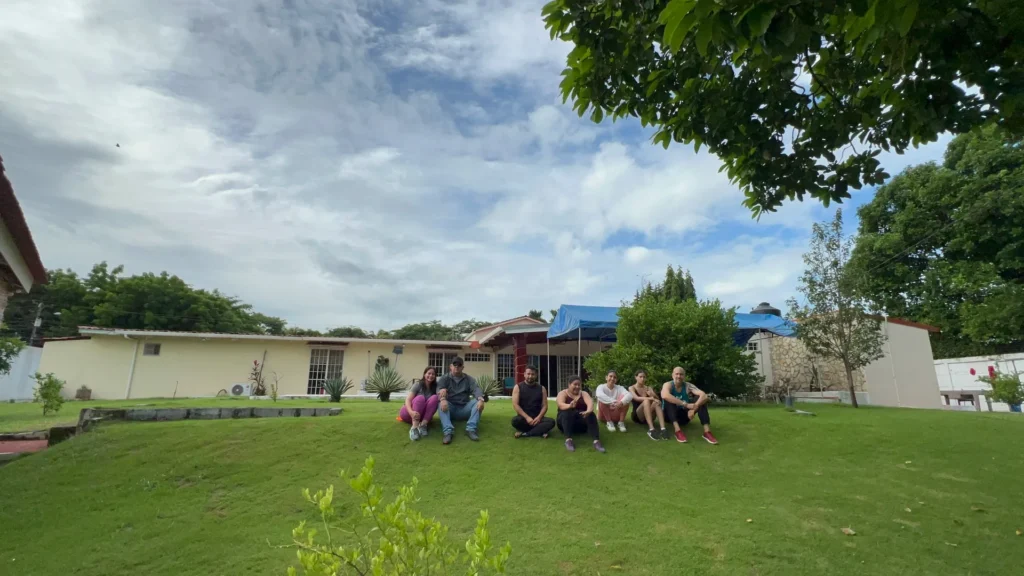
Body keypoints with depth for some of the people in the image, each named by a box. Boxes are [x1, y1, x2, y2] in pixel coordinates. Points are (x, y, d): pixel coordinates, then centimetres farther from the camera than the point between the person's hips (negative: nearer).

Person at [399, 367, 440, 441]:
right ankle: (414, 427, -47)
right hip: (409, 414, -2)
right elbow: (408, 400, -19)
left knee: (434, 397, -23)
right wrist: (411, 412, -39)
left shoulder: (435, 386, 2)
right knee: (420, 398, -32)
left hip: (423, 415, 3)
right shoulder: (418, 385, -6)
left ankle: (423, 424, -35)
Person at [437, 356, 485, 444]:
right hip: (450, 408, -1)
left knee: (477, 402, -23)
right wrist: (442, 399, -37)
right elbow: (439, 390, -13)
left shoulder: (469, 379, 10)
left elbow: (476, 389, -8)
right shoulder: (444, 378, 7)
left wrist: (480, 399, -32)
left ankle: (471, 429, -34)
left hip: (464, 409, 1)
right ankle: (448, 431, -46)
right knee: (442, 404, -31)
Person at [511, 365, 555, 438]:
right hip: (523, 418, -2)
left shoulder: (541, 388, 8)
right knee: (515, 420, -36)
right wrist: (527, 417, -19)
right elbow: (515, 405, -8)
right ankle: (540, 432, -22)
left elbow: (544, 406, 3)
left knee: (551, 422, -28)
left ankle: (524, 434, -26)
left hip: (537, 418, 2)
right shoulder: (518, 387, 2)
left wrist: (539, 417, -16)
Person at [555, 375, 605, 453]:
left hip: (582, 422, 2)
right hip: (566, 419, -2)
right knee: (567, 413, -34)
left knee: (590, 414, -28)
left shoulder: (584, 393, 8)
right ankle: (568, 440, -48)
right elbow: (561, 405, -22)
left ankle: (596, 441, -44)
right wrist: (570, 406, -46)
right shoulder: (563, 393, 1)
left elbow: (590, 402, -14)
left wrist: (588, 411, -40)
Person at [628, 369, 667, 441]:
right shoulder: (632, 388, 1)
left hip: (649, 415, 3)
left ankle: (663, 429, -44)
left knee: (656, 403, -27)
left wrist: (652, 395, -25)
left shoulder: (649, 388, 13)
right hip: (637, 416, -3)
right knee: (646, 401, -33)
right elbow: (637, 398, -20)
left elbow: (658, 399, -2)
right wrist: (651, 398, -35)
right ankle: (651, 429, -47)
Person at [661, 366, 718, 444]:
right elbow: (665, 396, -40)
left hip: (684, 416, 3)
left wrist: (694, 408, -40)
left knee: (701, 399, -18)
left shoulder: (688, 386, -8)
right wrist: (686, 404, -43)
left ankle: (707, 431, -28)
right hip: (670, 416, -3)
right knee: (668, 399, -32)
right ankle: (678, 430, -41)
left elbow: (704, 396, -24)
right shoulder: (668, 385, -15)